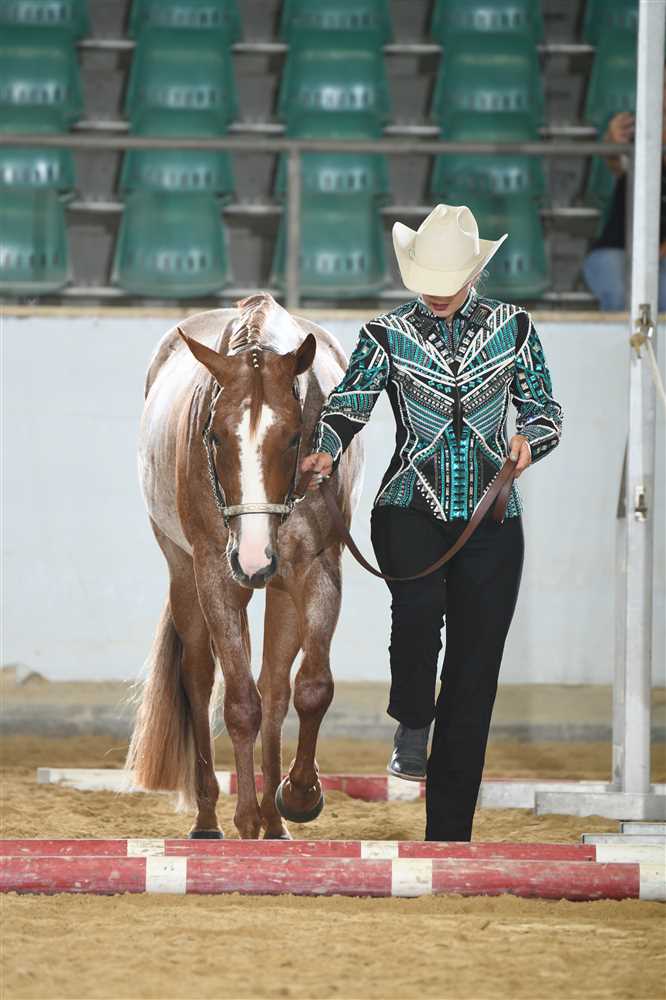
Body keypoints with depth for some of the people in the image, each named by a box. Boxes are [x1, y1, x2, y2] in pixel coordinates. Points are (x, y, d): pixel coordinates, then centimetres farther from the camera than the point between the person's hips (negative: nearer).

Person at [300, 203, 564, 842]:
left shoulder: (512, 327, 6)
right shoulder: (388, 335, 3)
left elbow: (543, 408, 11)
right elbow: (346, 405, -7)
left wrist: (530, 440, -12)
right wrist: (323, 453, -27)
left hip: (490, 522, 2)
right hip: (410, 508, -2)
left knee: (474, 672, 1)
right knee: (419, 606, -34)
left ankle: (450, 832, 7)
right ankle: (412, 724, -7)